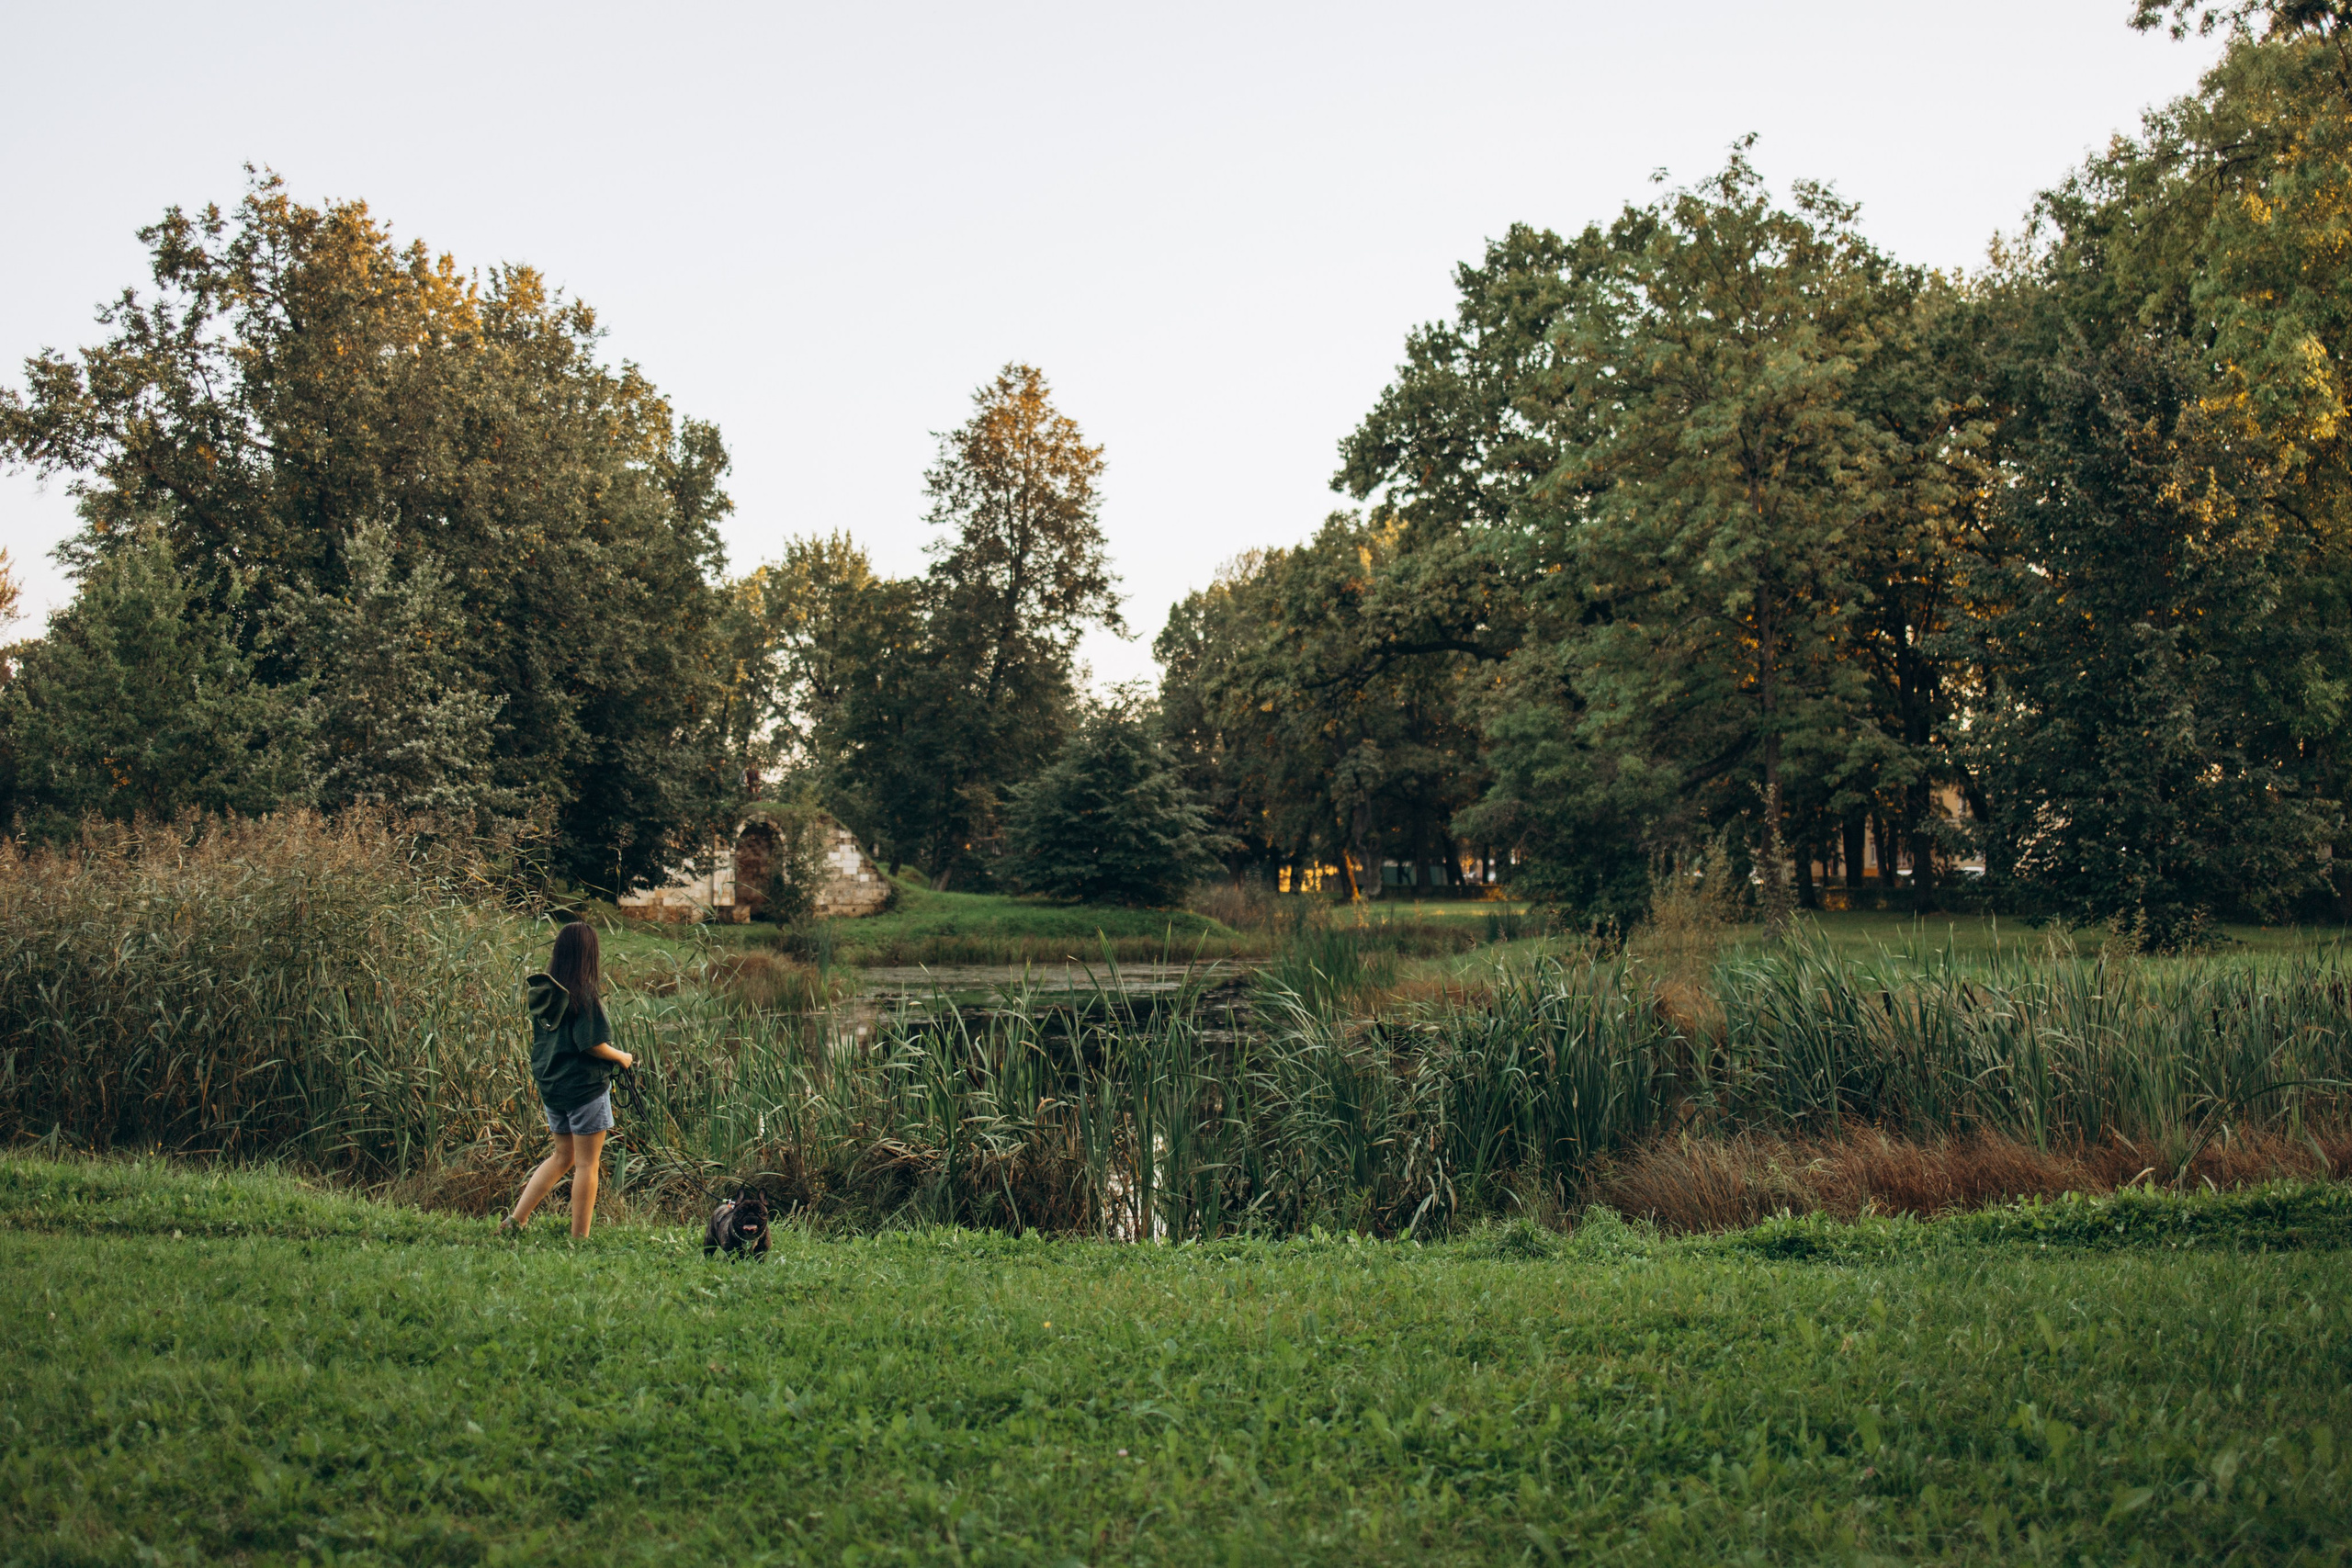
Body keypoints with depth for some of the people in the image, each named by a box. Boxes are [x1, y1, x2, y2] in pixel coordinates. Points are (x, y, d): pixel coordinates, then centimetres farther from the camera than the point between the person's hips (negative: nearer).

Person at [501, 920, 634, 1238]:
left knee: (563, 1156, 22)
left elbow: (540, 1039, 12)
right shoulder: (585, 993, -17)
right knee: (588, 1163, 3)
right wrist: (622, 1057, -2)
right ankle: (579, 1238, 6)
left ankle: (516, 1218, 18)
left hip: (550, 1085, 7)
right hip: (584, 1086, -7)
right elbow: (592, 1044, -19)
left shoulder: (544, 991, 4)